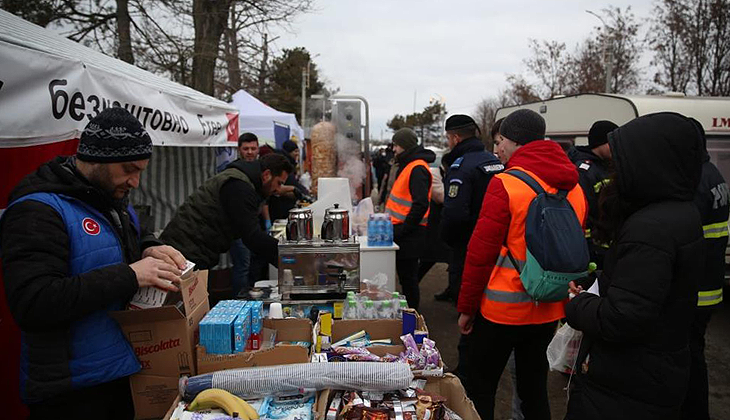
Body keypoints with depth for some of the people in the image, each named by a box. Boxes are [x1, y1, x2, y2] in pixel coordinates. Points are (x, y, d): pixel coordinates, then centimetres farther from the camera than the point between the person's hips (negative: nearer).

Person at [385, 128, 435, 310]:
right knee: (405, 276, 17)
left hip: (410, 234, -10)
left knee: (408, 278, -1)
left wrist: (402, 229, -20)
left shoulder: (417, 168, -16)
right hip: (401, 230, 10)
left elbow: (420, 204, -25)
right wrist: (394, 225, 16)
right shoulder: (406, 165, 16)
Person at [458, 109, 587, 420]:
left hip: (502, 309, -6)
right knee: (534, 387, 20)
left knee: (479, 387, 11)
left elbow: (481, 252, -17)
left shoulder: (505, 184, -17)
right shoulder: (574, 188, 3)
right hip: (550, 310, 6)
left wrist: (466, 307, -7)